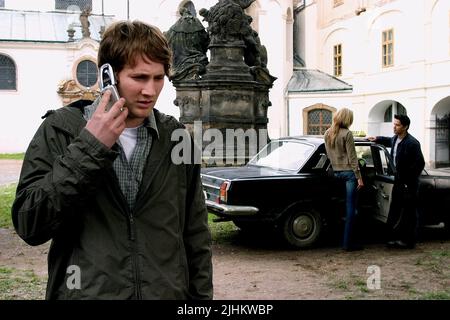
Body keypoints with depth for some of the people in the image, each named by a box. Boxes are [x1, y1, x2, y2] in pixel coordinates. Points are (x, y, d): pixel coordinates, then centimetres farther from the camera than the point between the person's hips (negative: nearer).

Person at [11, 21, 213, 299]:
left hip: (167, 292, 3)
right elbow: (29, 226, -16)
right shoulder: (60, 130, -7)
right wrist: (88, 148, -22)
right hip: (86, 291, -2)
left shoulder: (176, 138, 0)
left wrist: (201, 295, 2)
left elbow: (196, 237, 5)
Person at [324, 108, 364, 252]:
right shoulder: (347, 134, -12)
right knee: (351, 208, -2)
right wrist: (359, 177, -9)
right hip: (348, 172, -7)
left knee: (345, 206, 17)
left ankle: (348, 240, 23)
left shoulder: (327, 134, 9)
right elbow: (352, 157, -13)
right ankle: (348, 242, -1)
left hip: (336, 173, 7)